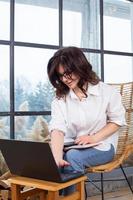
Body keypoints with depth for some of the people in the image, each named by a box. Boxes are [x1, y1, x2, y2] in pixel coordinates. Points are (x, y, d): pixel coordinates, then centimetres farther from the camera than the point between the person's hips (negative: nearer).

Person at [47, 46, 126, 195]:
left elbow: (117, 121, -1)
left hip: (101, 146, -2)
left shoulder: (106, 91, -6)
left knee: (72, 157, -32)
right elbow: (57, 129, -17)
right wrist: (57, 158, -35)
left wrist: (94, 138, -16)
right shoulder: (59, 98, -3)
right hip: (71, 146, 3)